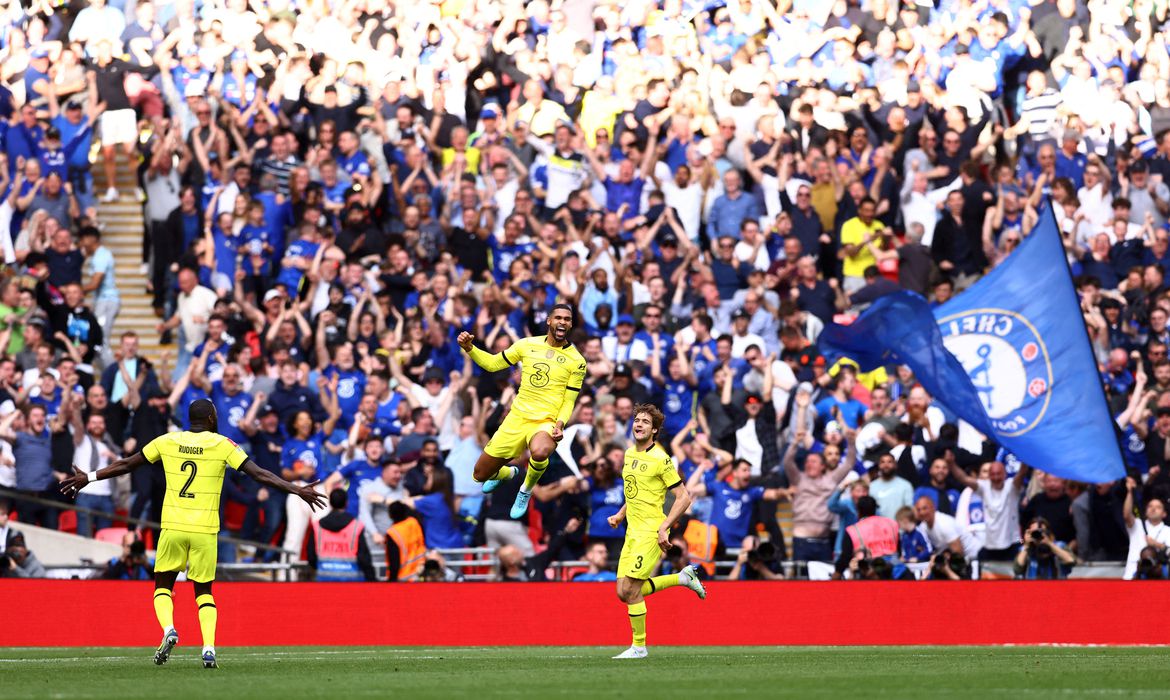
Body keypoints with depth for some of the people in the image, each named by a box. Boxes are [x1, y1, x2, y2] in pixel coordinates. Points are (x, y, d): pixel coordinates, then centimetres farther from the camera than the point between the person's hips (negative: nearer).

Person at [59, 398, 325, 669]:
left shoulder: (166, 441, 5)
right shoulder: (223, 445, -2)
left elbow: (126, 465, 13)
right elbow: (259, 474, -5)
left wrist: (88, 478, 24)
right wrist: (297, 490, -1)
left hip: (173, 527, 1)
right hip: (205, 531, -1)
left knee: (163, 586, 14)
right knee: (204, 591, 13)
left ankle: (168, 629, -14)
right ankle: (209, 646, -6)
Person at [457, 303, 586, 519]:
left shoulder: (576, 361, -2)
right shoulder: (528, 345, 5)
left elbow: (569, 401, 0)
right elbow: (493, 363, 12)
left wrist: (560, 423, -19)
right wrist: (469, 348, -4)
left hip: (546, 423, -3)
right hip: (517, 418, 3)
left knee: (540, 452, -41)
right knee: (481, 475, 6)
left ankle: (526, 491, -6)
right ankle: (508, 473, 46)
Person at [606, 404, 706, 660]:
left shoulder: (661, 459, -12)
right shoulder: (630, 454, 12)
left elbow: (684, 497, -12)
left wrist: (664, 528, -19)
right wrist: (620, 515, 16)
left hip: (651, 532, -8)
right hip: (632, 532, 8)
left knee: (631, 590, -11)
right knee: (624, 593, 3)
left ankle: (638, 646, 4)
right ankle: (683, 577, 19)